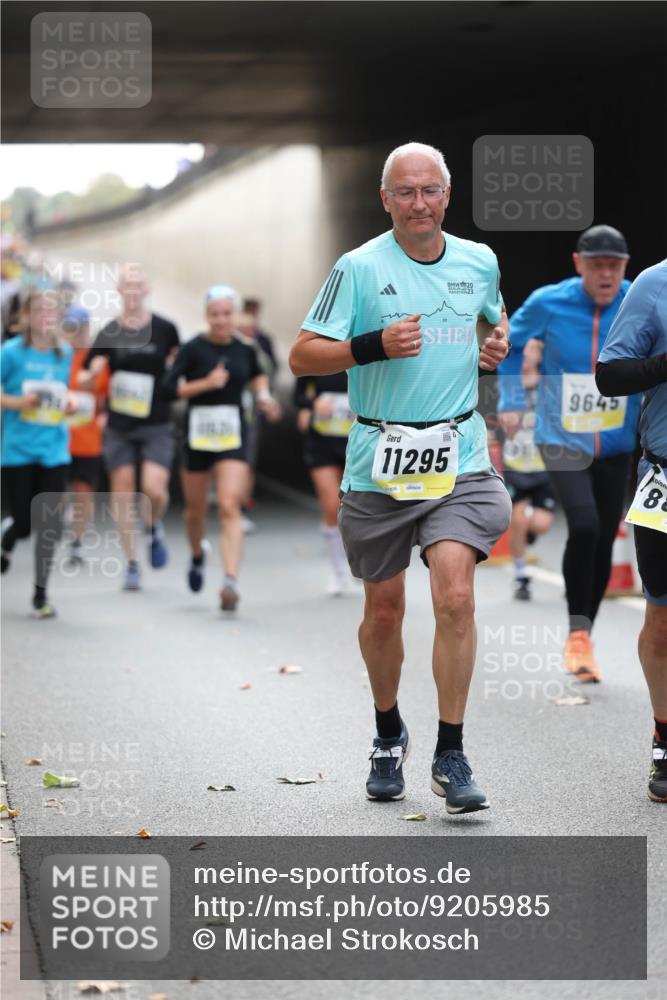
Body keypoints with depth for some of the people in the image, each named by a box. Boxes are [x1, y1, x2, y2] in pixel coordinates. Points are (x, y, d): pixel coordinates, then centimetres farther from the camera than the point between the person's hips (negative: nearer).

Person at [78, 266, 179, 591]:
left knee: (154, 490, -16)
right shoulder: (108, 333, -2)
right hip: (119, 427, 1)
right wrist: (92, 374, -23)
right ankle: (132, 564, 16)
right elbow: (84, 381, -1)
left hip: (157, 425, -1)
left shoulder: (165, 329, -2)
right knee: (122, 495, 3)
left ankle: (154, 529, 18)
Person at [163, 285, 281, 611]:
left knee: (230, 508, -15)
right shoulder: (193, 348, -9)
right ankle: (197, 557, 47)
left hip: (233, 437, 0)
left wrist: (263, 395, 6)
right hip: (198, 434, 0)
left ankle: (231, 582, -22)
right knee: (196, 509, 15)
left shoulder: (245, 348, 1)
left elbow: (257, 373, 23)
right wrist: (206, 383, -21)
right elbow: (169, 388, -13)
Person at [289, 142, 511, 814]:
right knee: (384, 610, 10)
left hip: (460, 460, 1)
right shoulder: (359, 269, -5)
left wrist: (497, 343, 8)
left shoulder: (479, 261, 8)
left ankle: (451, 757, -6)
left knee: (455, 599, -15)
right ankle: (388, 734, 34)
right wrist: (375, 345, -19)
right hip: (379, 463, -1)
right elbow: (302, 357, -6)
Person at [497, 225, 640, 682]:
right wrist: (511, 401, 7)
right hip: (562, 440, -2)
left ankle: (584, 640, 26)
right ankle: (577, 634, -7)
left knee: (603, 541, 6)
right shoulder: (548, 303, -10)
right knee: (584, 525, -23)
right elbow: (511, 342, 10)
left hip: (616, 444, 2)